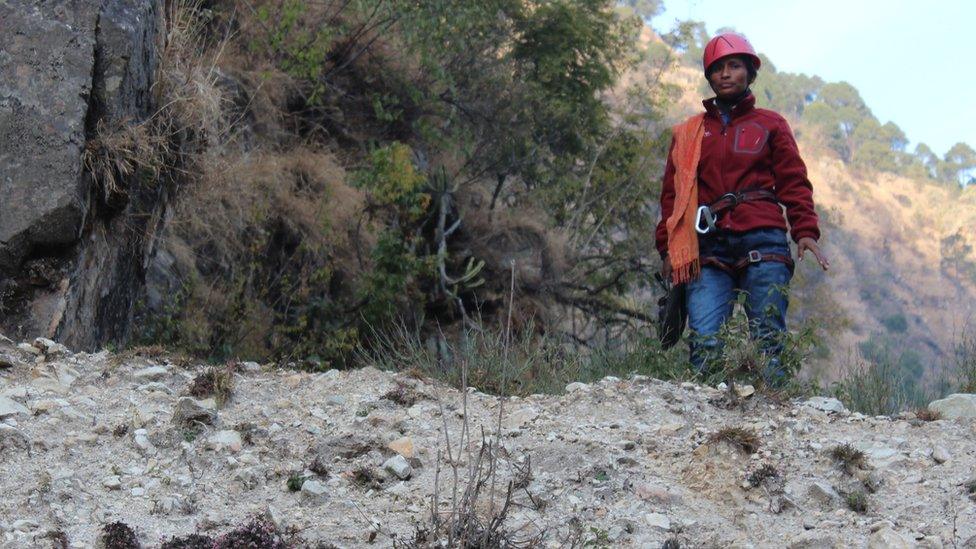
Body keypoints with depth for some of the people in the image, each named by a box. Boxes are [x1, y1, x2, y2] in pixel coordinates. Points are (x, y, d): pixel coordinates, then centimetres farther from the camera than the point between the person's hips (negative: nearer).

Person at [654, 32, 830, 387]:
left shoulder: (770, 125, 16)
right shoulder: (688, 134, 21)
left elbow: (793, 182, 9)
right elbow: (672, 194, 19)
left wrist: (805, 232, -6)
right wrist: (667, 249, 7)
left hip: (762, 242, -1)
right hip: (710, 248, 1)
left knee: (768, 341, -6)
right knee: (704, 342, -12)